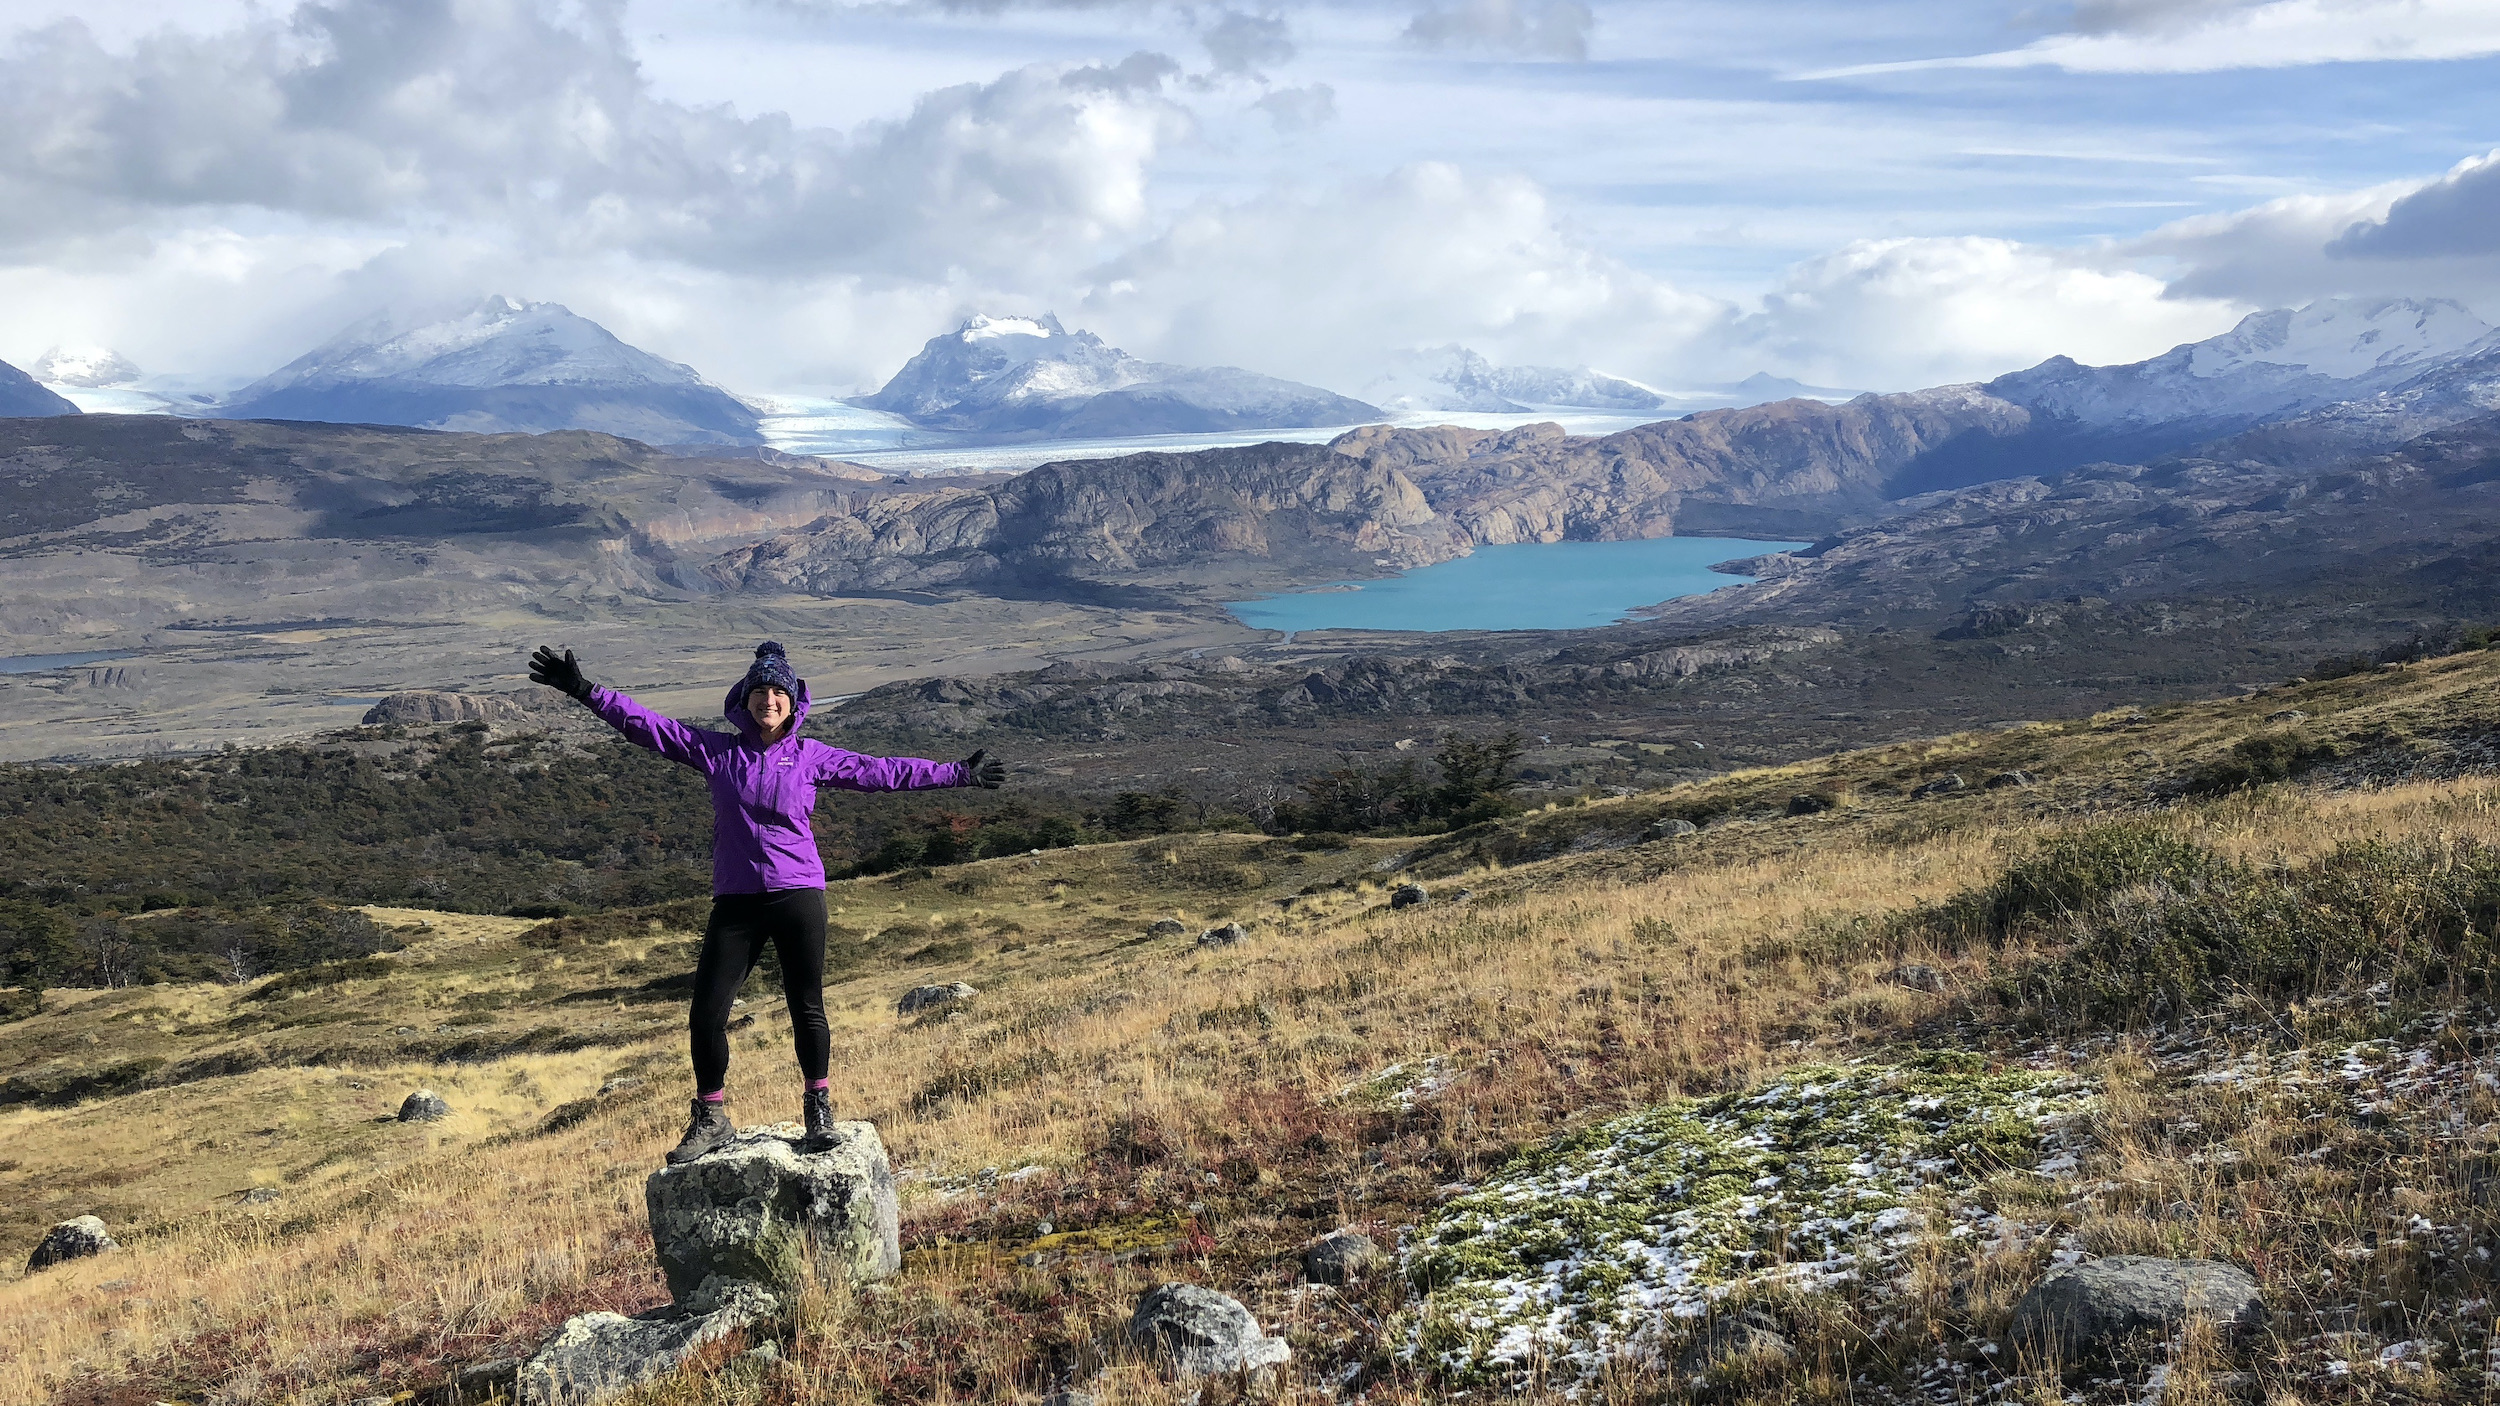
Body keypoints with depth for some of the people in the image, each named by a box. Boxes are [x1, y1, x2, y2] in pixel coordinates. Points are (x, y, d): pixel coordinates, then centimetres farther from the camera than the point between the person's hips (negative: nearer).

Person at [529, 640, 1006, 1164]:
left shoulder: (810, 756, 4)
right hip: (735, 902, 1)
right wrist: (585, 691, -1)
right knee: (706, 1014, 0)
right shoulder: (716, 750, 5)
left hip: (798, 895, -1)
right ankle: (710, 1119, 18)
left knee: (806, 1009, 4)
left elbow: (881, 771, 7)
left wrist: (958, 773, 8)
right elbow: (646, 725, 5)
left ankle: (819, 1108, 24)